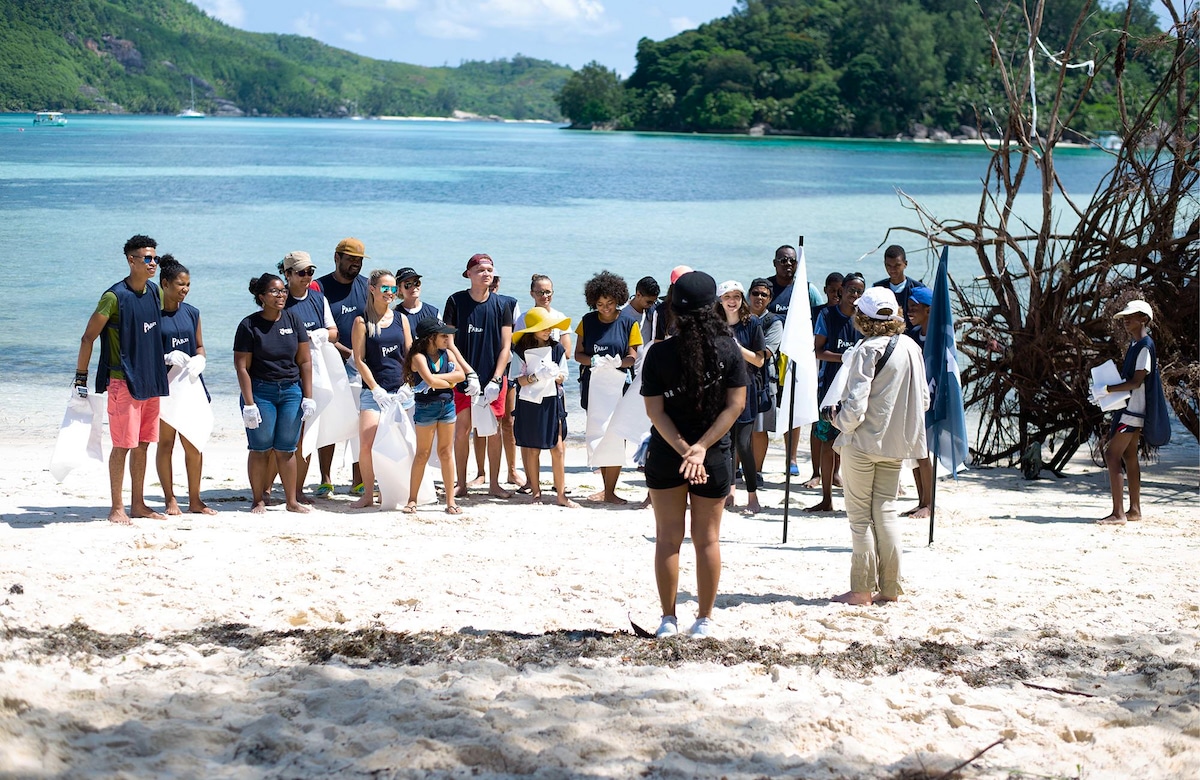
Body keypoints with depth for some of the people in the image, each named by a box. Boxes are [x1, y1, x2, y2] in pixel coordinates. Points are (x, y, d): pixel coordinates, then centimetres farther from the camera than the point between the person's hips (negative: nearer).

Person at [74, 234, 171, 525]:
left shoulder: (154, 292, 7)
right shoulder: (115, 296, -13)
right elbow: (88, 337, -9)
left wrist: (166, 358, 20)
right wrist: (80, 378, -11)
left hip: (151, 380, 7)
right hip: (123, 381, -7)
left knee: (143, 444, 11)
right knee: (123, 445, -4)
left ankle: (138, 505, 19)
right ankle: (117, 508, 3)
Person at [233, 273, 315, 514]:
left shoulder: (293, 321, 5)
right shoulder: (249, 325, -5)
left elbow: (305, 361, 7)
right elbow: (242, 367, -8)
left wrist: (308, 397, 3)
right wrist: (249, 404, -12)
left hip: (291, 390, 3)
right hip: (260, 392, -3)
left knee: (286, 449, 6)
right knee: (261, 449, 1)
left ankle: (292, 501, 13)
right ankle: (259, 501, 10)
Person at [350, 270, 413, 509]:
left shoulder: (401, 319, 10)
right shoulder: (362, 322, 1)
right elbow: (359, 360, -3)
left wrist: (407, 387, -2)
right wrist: (376, 390, -10)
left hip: (401, 390, 3)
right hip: (373, 391, -3)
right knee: (366, 444, -11)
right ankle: (368, 495, 0)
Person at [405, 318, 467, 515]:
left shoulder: (447, 354, 7)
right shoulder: (419, 356, -11)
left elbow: (461, 375, -5)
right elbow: (430, 380, -24)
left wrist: (438, 378, -15)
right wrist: (449, 382, -7)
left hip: (448, 404, 5)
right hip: (426, 407, -5)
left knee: (446, 452, 7)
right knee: (423, 454, 1)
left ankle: (450, 500, 10)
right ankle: (412, 500, 9)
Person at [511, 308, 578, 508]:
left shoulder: (557, 348, 4)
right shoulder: (521, 351, -2)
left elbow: (561, 378, 5)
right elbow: (521, 380, -6)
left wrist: (555, 375, -17)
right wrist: (537, 376, -23)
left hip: (552, 402, 1)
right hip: (529, 403, -1)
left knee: (557, 448, -2)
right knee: (532, 450, 3)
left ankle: (561, 494, 1)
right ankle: (535, 491, 15)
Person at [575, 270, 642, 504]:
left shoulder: (628, 323, 1)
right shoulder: (587, 321, 6)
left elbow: (632, 357, 0)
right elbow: (578, 354, 6)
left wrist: (618, 362, -21)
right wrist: (593, 360, -15)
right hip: (592, 385, 2)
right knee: (597, 436, 4)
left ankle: (610, 492, -6)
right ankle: (606, 488, 13)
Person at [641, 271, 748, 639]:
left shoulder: (659, 353, -9)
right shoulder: (728, 350, -8)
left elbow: (655, 411, -11)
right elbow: (735, 405, -12)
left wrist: (684, 449, -14)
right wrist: (701, 447, -15)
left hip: (665, 455, 0)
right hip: (715, 458, 0)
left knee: (668, 538, 9)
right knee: (707, 539, 10)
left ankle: (668, 619, 11)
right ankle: (704, 619, 14)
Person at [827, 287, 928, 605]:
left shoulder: (869, 350, -15)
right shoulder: (912, 348, 5)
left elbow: (855, 403, -20)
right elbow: (924, 399, 9)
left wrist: (839, 420, -1)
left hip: (863, 441, -6)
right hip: (896, 443, 6)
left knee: (860, 515, 1)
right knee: (886, 511, 12)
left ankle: (862, 590, 2)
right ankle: (889, 588, 13)